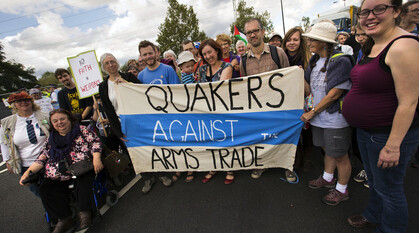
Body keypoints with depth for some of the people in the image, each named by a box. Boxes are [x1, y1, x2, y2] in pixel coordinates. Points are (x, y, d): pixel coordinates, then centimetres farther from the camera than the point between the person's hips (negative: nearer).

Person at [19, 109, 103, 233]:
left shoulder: (81, 130, 9)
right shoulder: (51, 139, 21)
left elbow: (95, 142, -1)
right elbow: (42, 158, 18)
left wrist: (96, 158, -18)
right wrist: (28, 172, 2)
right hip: (58, 176, 5)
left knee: (83, 185, -31)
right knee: (45, 189, -17)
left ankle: (84, 213, -21)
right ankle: (64, 219, -13)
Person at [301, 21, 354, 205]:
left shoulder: (340, 61, -15)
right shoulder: (314, 61, 8)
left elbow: (334, 94, -20)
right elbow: (310, 89, 7)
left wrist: (312, 112, -15)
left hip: (335, 119, -7)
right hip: (319, 117, 7)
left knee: (340, 155, 8)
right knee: (327, 149, 23)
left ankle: (342, 189, 28)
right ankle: (328, 178, 42)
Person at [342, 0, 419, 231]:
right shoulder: (372, 46, 7)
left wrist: (393, 146, -23)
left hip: (390, 133, -9)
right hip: (366, 130, 9)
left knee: (388, 187, 11)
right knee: (373, 180, 27)